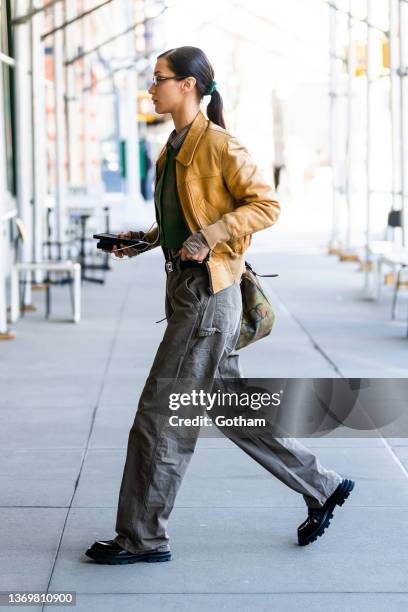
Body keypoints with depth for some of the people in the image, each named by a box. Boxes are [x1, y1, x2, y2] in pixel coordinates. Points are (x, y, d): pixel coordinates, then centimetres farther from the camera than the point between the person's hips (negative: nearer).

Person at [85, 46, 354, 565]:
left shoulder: (219, 145, -12)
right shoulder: (175, 148, 15)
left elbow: (265, 205, -14)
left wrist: (209, 236, -22)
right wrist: (146, 240, 12)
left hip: (207, 294, -10)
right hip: (185, 289, 10)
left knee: (161, 414, -4)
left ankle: (144, 537, 6)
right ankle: (321, 487, 25)